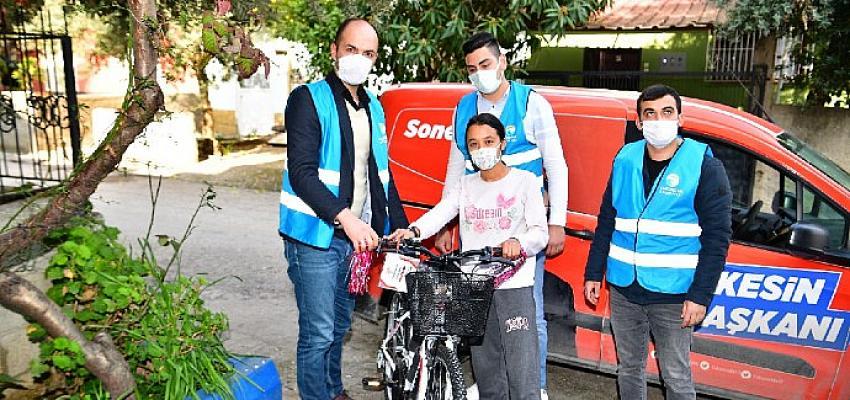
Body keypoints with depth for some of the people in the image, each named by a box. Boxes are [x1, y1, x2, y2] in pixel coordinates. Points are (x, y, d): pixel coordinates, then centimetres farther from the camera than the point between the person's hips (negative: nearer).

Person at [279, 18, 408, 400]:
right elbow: (301, 173, -18)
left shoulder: (373, 107, 13)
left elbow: (381, 174, 17)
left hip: (356, 235, 7)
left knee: (340, 325, 20)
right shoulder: (308, 100, -9)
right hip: (316, 236, -7)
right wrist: (344, 217, -27)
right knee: (319, 333, -2)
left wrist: (400, 227, 10)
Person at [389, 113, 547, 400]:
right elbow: (440, 213, -4)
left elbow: (540, 232, -4)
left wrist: (518, 242, -26)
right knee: (487, 376, 12)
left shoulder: (524, 181, 4)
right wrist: (414, 231, -24)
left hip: (514, 287, -3)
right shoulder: (466, 185, 14)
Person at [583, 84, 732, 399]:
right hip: (623, 290, 4)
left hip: (672, 295, -4)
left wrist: (701, 296, -14)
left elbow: (717, 236, -9)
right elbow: (606, 221, 11)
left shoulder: (704, 167, -7)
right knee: (628, 369, 18)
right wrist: (593, 274, 9)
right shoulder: (625, 160, 5)